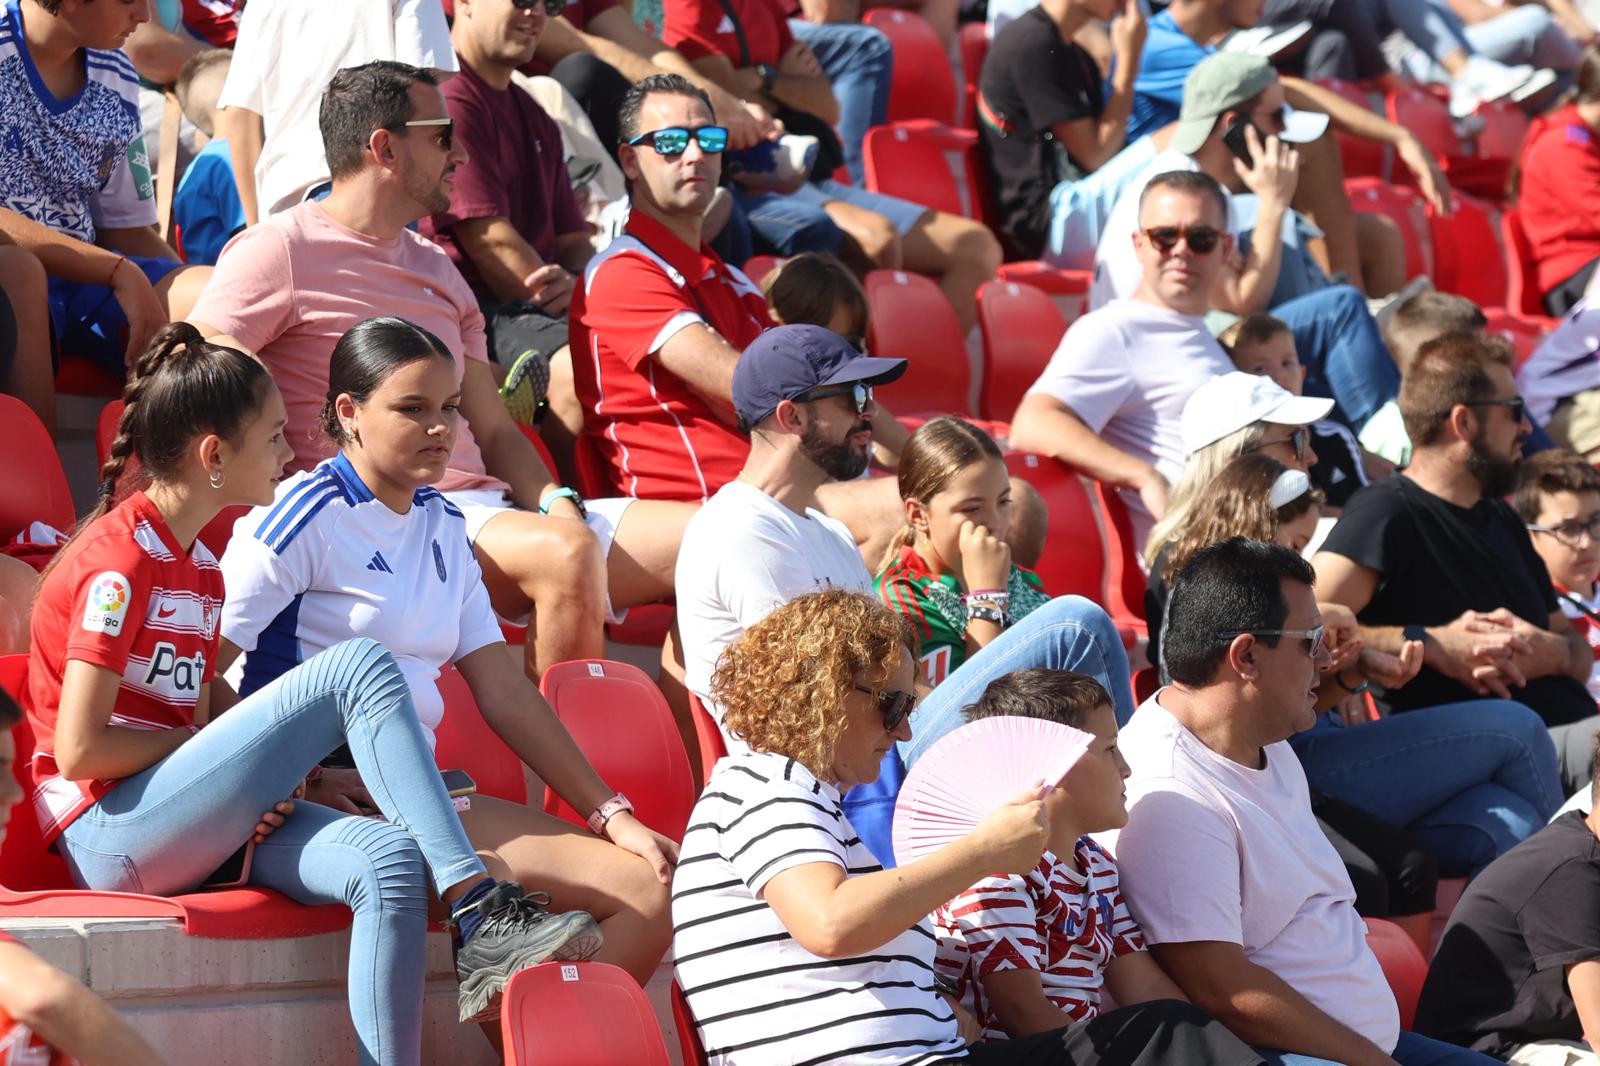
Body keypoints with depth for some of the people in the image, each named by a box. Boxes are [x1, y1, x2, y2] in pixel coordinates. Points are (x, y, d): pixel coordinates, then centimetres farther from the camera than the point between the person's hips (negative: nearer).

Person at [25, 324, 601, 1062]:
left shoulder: (198, 565, 18)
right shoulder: (118, 563, -11)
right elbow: (78, 750, -16)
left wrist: (276, 767, -6)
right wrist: (206, 739, -6)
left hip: (185, 833, 9)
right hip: (109, 836, -9)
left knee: (389, 863, -22)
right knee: (360, 668, -20)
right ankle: (480, 917, -22)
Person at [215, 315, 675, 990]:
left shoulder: (442, 525, 18)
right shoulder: (306, 515, -5)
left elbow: (505, 693, 17)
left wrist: (612, 814, 10)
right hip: (324, 797, -8)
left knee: (652, 887, -8)